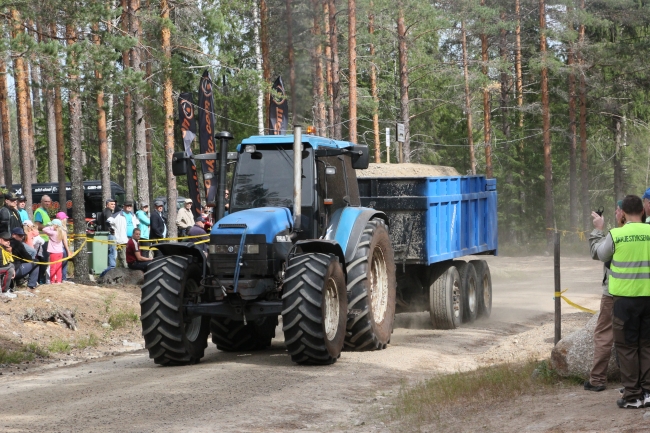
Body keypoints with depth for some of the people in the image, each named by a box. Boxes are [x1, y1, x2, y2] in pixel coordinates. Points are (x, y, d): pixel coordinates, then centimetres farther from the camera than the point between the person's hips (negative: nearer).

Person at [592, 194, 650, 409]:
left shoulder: (615, 235, -11)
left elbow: (602, 255, 6)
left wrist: (600, 230, 20)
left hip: (625, 297, -2)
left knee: (627, 346, 5)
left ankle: (632, 395, 5)